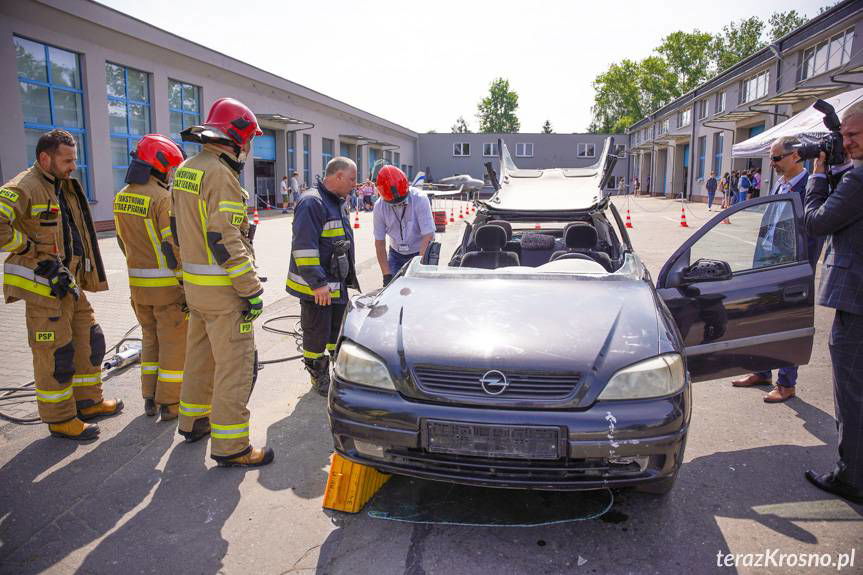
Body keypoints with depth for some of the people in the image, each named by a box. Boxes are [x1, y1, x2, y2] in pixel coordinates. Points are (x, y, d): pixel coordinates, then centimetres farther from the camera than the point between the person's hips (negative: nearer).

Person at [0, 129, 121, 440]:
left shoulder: (64, 187, 17)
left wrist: (82, 275, 20)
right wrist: (30, 247, -19)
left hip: (70, 282, 9)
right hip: (42, 286, -9)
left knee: (90, 341, 15)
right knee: (56, 354, -2)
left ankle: (88, 402, 30)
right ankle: (60, 419, 11)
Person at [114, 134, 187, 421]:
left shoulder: (122, 197, 7)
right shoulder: (163, 198, -17)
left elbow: (123, 240, 14)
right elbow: (175, 243, -22)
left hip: (137, 281, 7)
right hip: (168, 283, -7)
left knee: (150, 339, 19)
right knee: (174, 342, 5)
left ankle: (150, 398, 25)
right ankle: (169, 403, 12)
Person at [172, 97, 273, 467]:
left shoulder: (185, 170, 12)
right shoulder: (220, 174, -18)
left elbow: (181, 231, 17)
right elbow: (225, 241, -23)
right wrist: (252, 290, -19)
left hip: (194, 283, 10)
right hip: (222, 288, -10)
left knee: (200, 356, 22)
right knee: (235, 367, -2)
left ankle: (193, 422, 37)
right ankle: (230, 447, 6)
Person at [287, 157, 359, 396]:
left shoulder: (335, 203, 15)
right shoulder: (312, 203, -19)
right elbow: (304, 247, -25)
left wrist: (348, 277, 26)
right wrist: (317, 283, -26)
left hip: (337, 284, 10)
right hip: (316, 287, -10)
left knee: (340, 328, 18)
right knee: (317, 333, 4)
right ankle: (319, 378, 20)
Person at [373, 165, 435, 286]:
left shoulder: (420, 200, -23)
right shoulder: (379, 207, -13)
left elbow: (428, 237, -25)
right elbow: (379, 242, -9)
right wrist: (387, 275, -15)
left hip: (421, 253, -3)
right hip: (396, 254, 3)